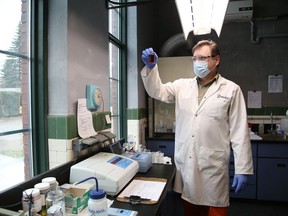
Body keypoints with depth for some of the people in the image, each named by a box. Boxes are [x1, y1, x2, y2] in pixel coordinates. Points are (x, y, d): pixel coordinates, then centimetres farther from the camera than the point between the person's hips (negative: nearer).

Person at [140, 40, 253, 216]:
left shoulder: (231, 89, -2)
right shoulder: (182, 86, 7)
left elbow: (239, 132, -4)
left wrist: (243, 169, -6)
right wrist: (151, 67, -15)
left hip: (213, 166, -3)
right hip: (185, 163, 3)